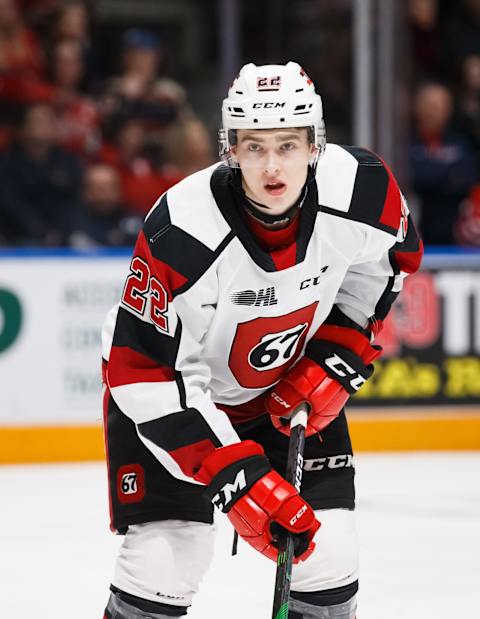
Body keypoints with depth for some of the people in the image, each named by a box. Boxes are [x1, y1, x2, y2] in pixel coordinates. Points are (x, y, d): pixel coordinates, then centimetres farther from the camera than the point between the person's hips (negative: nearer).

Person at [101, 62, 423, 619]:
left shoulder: (363, 190, -23)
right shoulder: (181, 233, -35)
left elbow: (388, 261, 2)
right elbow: (145, 375, -29)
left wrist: (335, 362, -7)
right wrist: (236, 478, -33)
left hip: (291, 386, 4)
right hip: (174, 387, -4)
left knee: (326, 551, 1)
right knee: (166, 555, -16)